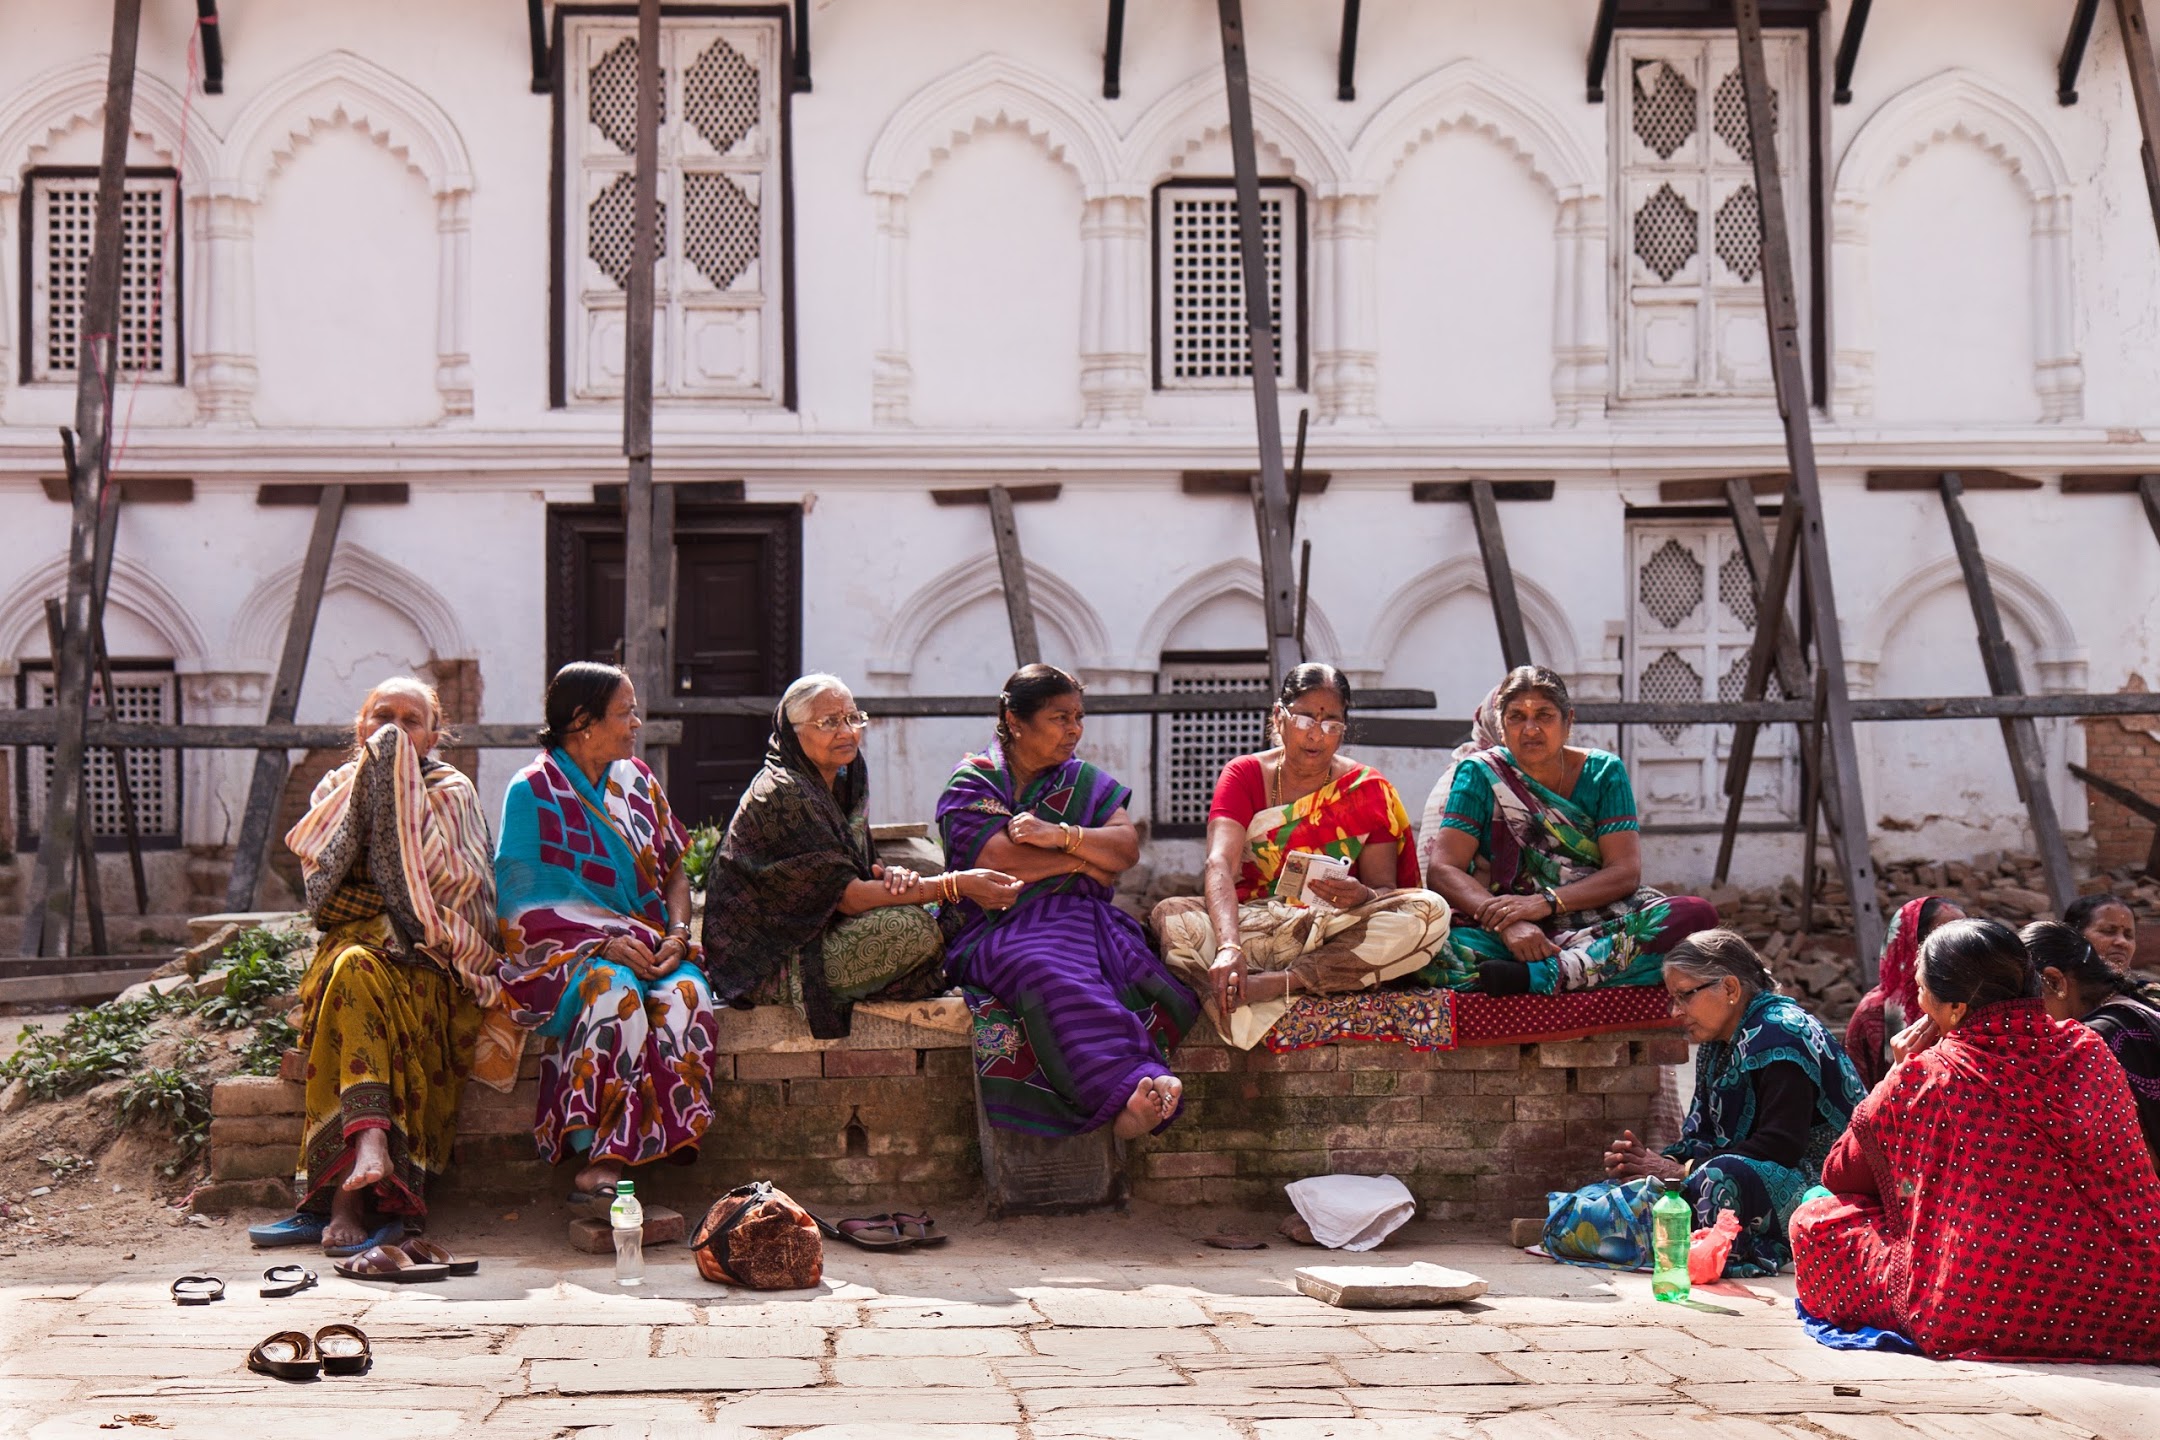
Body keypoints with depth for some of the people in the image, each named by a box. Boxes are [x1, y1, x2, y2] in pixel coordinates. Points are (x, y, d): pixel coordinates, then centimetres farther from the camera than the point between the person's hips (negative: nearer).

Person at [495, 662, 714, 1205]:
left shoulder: (636, 780, 16)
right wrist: (609, 941, -19)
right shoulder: (533, 791, 0)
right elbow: (524, 899, -7)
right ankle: (604, 1153, -36)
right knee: (615, 993, -38)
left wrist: (678, 933, -4)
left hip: (648, 945, 4)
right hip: (565, 951, -4)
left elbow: (674, 871, 17)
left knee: (685, 995, -31)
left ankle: (608, 1160, -34)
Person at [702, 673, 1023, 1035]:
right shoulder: (782, 794, -18)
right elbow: (847, 896, -22)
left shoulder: (843, 785, 11)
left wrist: (891, 876, -14)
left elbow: (860, 873, 12)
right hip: (768, 963, -9)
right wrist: (956, 884, -25)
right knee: (912, 928, -24)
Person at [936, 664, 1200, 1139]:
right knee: (1051, 971, -39)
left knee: (1131, 960, -33)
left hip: (1079, 919, 4)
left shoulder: (1084, 781, 20)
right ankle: (1131, 1087, -53)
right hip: (999, 928, -4)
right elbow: (1000, 862, -10)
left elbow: (1127, 849, 5)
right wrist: (1084, 862, -1)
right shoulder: (972, 783, 7)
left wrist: (1061, 836, -10)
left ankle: (1131, 1103, -50)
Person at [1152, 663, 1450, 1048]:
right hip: (1251, 926, -1)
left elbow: (1384, 888, 0)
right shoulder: (1244, 775, 2)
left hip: (1334, 933, 1)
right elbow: (1220, 865, -15)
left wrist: (1362, 896, -28)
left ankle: (1278, 982, -34)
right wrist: (1229, 947, -35)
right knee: (1171, 915, -28)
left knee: (1430, 911, -28)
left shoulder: (1368, 790, 5)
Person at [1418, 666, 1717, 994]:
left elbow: (1626, 871, -4)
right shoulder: (1479, 774, 2)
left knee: (1697, 915, -27)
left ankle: (1541, 974, -36)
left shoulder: (1603, 773, 6)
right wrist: (1508, 923, -26)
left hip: (1600, 923, 2)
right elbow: (1442, 870, -8)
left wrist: (1547, 902, -21)